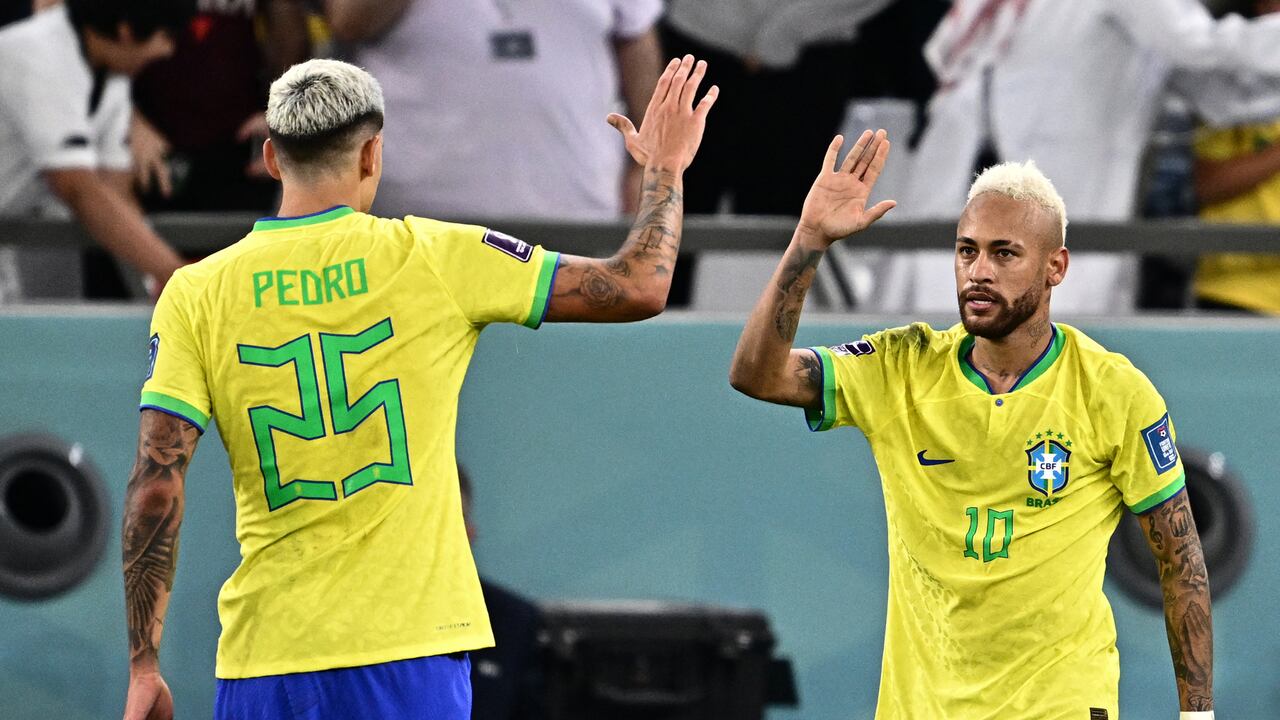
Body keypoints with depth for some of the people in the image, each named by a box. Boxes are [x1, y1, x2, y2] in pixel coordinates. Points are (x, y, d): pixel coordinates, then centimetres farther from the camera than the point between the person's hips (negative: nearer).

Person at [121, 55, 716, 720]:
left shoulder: (195, 295, 1)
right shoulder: (434, 259, -2)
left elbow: (157, 485, -4)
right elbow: (638, 289, 3)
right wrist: (664, 168, 21)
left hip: (263, 659, 1)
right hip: (410, 643, -1)